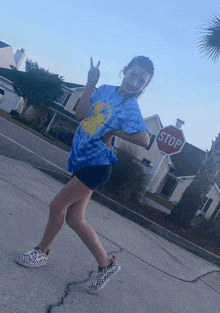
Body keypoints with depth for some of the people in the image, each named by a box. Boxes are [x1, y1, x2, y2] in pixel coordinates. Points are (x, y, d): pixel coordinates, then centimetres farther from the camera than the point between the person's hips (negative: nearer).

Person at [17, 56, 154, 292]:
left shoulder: (130, 108, -10)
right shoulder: (105, 90, 8)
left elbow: (144, 140, -20)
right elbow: (80, 114, -1)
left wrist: (114, 131, -11)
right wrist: (91, 83, -7)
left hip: (96, 165, -7)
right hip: (83, 162, 8)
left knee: (57, 205, -4)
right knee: (74, 218, 8)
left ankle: (42, 251, 21)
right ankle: (106, 264, 20)